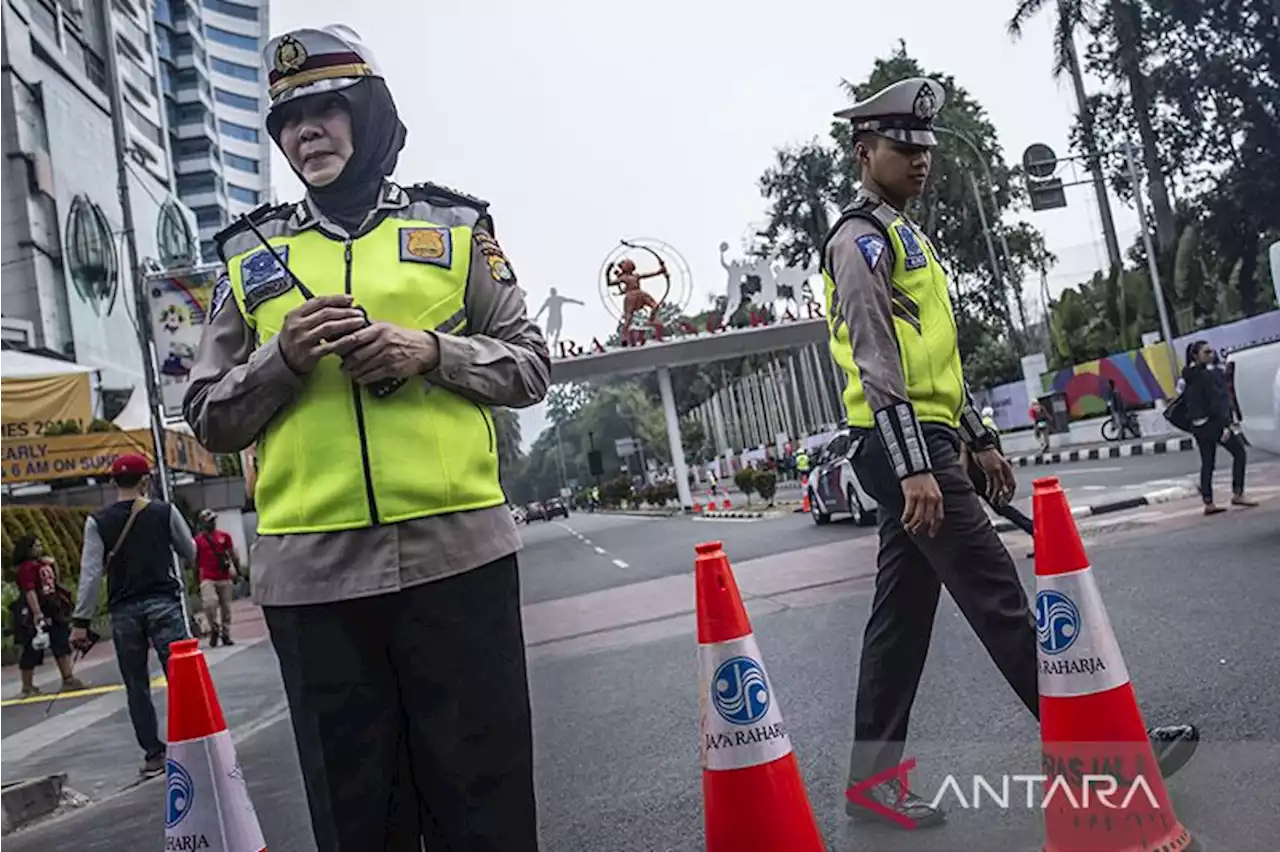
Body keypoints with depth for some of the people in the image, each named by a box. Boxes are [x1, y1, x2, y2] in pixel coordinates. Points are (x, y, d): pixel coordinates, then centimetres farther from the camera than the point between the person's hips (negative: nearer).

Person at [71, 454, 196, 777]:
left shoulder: (97, 522, 0)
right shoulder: (165, 512, -1)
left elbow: (91, 574, -5)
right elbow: (190, 554, 8)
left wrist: (81, 621, -3)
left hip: (124, 611, 2)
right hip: (163, 602, -1)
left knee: (137, 686, 9)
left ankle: (153, 754, 13)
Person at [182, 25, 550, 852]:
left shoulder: (454, 226, 9)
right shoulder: (249, 255, 13)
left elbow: (529, 366, 7)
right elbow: (210, 418, 12)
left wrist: (432, 352, -10)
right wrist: (282, 359, -7)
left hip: (456, 551, -1)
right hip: (312, 572, 2)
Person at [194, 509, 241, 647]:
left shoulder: (224, 536, 7)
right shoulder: (197, 540, 2)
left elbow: (233, 555, 12)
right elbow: (195, 562, 7)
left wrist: (238, 572, 7)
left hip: (225, 578, 3)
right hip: (207, 579, -3)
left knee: (226, 607, 6)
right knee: (210, 603, -22)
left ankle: (226, 635, 16)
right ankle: (214, 629, 0)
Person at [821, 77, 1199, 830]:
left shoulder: (909, 237, 24)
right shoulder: (861, 240, -7)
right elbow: (878, 367, -17)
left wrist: (979, 440, 22)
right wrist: (913, 468, -24)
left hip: (923, 445, 10)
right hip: (902, 446, -10)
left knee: (902, 613, 9)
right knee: (998, 596, -6)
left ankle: (872, 775, 16)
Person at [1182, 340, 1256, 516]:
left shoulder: (1189, 376, 10)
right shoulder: (1210, 373, -14)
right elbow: (1217, 401, -19)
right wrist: (1226, 425, -20)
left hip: (1198, 426, 8)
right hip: (1214, 422, -8)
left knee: (1207, 463, 9)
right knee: (1240, 453, 5)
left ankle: (1208, 503, 7)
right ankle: (1238, 494, 2)